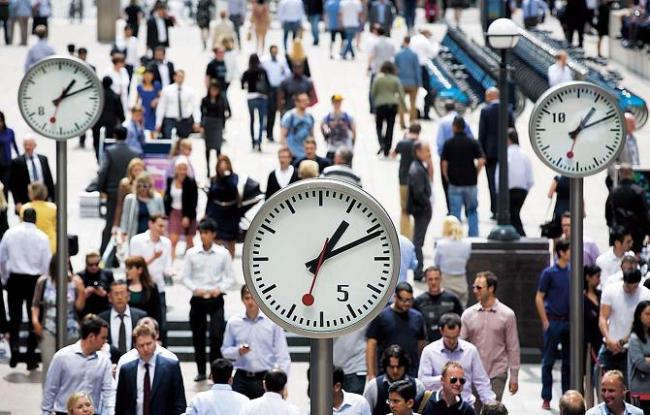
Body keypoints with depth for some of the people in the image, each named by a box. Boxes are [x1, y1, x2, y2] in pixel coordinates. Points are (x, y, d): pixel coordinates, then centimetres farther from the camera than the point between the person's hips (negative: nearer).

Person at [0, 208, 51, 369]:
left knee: (14, 318, 11)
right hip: (34, 279, -1)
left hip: (14, 278, 1)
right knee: (34, 319, 8)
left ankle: (14, 348, -10)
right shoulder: (41, 237, -7)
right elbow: (47, 263, -4)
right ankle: (31, 359, 8)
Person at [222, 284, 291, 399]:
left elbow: (282, 355, -2)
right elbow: (225, 351, 12)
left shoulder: (273, 322, -2)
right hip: (242, 379, 2)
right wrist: (238, 351, -10)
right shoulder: (233, 322, 4)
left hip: (265, 378, -2)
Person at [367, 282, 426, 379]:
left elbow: (421, 344, 15)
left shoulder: (417, 317, 10)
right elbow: (371, 346, -3)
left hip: (412, 374, 3)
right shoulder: (380, 317, -2)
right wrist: (371, 375, -9)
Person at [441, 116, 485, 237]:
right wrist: (475, 175, 4)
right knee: (472, 211, 14)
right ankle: (474, 235, 6)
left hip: (455, 184, -1)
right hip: (470, 183, 1)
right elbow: (481, 161, -10)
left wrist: (447, 178, 6)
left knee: (455, 214, 4)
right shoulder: (473, 143, -1)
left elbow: (444, 163, -9)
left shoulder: (448, 144, -3)